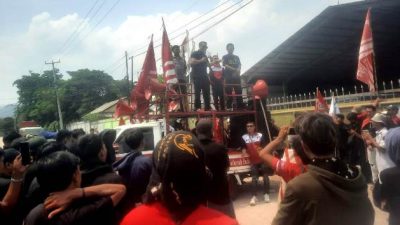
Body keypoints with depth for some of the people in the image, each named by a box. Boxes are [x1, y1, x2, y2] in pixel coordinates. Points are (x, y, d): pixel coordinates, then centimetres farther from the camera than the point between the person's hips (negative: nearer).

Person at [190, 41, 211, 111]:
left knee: (206, 92, 4)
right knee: (197, 92, -9)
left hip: (204, 76, 8)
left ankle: (207, 107, 7)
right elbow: (191, 62, -17)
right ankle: (197, 108, -7)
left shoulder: (204, 55, 22)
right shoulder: (195, 53, -2)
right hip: (197, 76, -8)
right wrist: (201, 60, -17)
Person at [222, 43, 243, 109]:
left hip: (236, 76, 4)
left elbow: (239, 65, 11)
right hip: (228, 77, -4)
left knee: (239, 91, -1)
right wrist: (234, 69, -16)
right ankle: (229, 106, -5)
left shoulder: (236, 57, 20)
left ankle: (240, 106, 1)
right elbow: (225, 65, -5)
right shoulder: (225, 57, 8)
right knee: (229, 92, -7)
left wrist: (238, 70, -13)